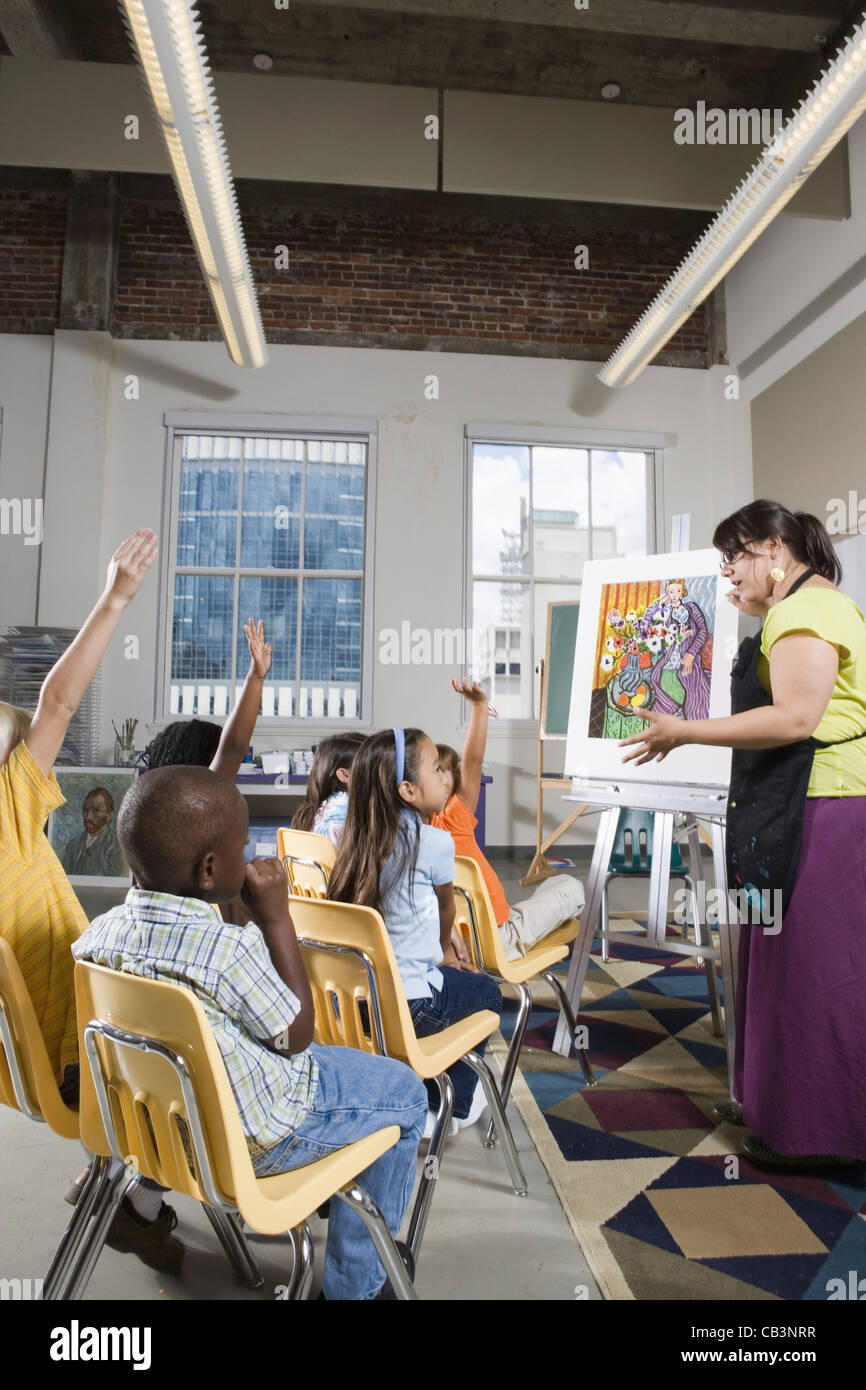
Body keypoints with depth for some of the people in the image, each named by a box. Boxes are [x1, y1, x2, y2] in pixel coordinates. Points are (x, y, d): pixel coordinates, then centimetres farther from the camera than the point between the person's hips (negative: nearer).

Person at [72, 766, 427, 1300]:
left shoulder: (97, 935, -13)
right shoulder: (230, 948, -34)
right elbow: (296, 1035, -16)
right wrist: (276, 916, -18)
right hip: (251, 1142, -7)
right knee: (406, 1092, 13)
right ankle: (358, 1282, 21)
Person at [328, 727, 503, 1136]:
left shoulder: (360, 839, 2)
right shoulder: (435, 842, -15)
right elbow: (446, 909, 5)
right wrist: (445, 950, 25)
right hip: (409, 1005, -6)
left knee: (446, 978, 31)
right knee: (486, 991, 20)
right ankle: (456, 1105, 32)